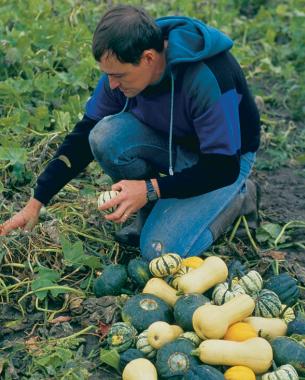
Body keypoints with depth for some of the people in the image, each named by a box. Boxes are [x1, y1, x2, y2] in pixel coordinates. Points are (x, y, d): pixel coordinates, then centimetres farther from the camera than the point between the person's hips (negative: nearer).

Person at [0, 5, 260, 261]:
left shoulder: (208, 80, -36)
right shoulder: (122, 66, -16)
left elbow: (224, 168, -29)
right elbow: (84, 136, -7)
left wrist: (151, 189, -33)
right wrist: (36, 203, -11)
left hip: (225, 160, -5)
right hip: (171, 144, 6)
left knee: (161, 250, -21)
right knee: (106, 136, -24)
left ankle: (238, 196, 3)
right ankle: (151, 212, -1)